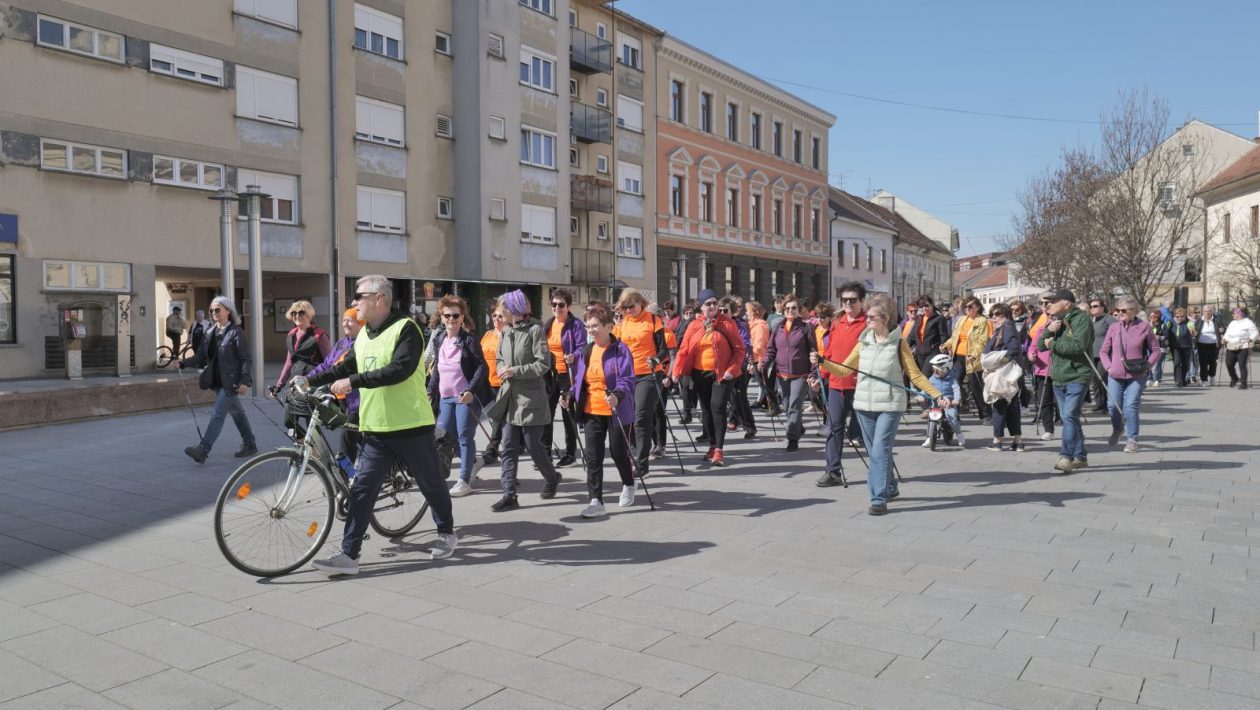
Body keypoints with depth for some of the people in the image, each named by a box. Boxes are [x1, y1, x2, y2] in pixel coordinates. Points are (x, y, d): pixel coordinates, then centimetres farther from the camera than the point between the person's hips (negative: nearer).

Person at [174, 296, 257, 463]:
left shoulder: (236, 332, -10)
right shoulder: (212, 333, 11)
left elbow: (246, 359, -13)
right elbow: (201, 357, 10)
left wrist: (245, 381, -21)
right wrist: (182, 363, -5)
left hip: (231, 382, -8)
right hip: (218, 381, 8)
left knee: (217, 414, -11)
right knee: (236, 412, 17)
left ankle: (202, 450, -14)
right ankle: (249, 445, 29)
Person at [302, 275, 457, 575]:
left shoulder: (406, 328, -13)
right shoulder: (364, 334, 12)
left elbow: (400, 369, -26)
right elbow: (345, 367, 22)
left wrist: (353, 381, -27)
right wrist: (309, 381, 11)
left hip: (410, 426, -6)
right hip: (375, 429, 7)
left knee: (431, 483, 10)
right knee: (362, 488, 1)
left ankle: (447, 533, 30)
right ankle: (348, 554, 3)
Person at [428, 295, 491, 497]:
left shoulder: (469, 340, -9)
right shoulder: (438, 339, 10)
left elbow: (482, 367, -13)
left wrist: (470, 391, -24)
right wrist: (430, 392, 12)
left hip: (466, 396, -6)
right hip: (446, 397, 7)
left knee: (465, 436, -2)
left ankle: (465, 481, 8)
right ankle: (472, 462, 29)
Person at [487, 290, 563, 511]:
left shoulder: (535, 330, -10)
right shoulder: (506, 331, 10)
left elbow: (543, 364, -14)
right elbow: (499, 358, 20)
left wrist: (515, 371, -17)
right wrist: (502, 369, -3)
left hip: (531, 398, -6)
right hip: (510, 396, 6)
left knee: (533, 446, 3)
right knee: (509, 448, 3)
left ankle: (551, 478, 29)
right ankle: (509, 495, 6)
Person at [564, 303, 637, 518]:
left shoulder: (620, 349, -10)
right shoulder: (585, 351, 9)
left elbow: (627, 379, -17)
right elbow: (579, 381, 16)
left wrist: (617, 395, -36)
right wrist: (570, 396, -1)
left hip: (616, 411, -5)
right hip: (591, 411, 5)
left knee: (618, 452, 8)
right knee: (593, 456, -1)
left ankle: (628, 486, 37)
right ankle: (596, 501, 2)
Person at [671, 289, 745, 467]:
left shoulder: (727, 323, -3)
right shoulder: (694, 326, 4)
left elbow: (739, 349, -1)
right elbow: (684, 349, 1)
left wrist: (732, 369, -12)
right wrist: (677, 371, -9)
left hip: (721, 373, -4)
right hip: (700, 374, 4)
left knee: (718, 407, -12)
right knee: (706, 409, 11)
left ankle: (719, 449, -8)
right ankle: (712, 446, 23)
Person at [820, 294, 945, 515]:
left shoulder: (899, 343, -2)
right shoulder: (864, 342, 9)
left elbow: (915, 375, 0)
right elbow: (844, 369, 12)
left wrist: (937, 395, -8)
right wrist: (822, 362, -4)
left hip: (890, 405, -5)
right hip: (864, 404, 5)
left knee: (880, 450, -13)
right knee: (873, 452, 12)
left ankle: (879, 499, -11)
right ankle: (889, 487, 33)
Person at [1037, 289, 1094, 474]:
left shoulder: (1081, 319, -9)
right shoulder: (1056, 321, 16)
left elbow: (1078, 346, -23)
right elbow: (1041, 345, 10)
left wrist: (1053, 344, -10)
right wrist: (1048, 331, -8)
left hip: (1077, 377, -8)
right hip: (1058, 378, 8)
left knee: (1070, 416, -17)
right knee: (1070, 418, 12)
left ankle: (1067, 457, -20)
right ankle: (1080, 457, 21)